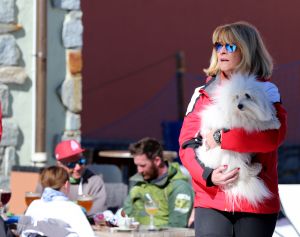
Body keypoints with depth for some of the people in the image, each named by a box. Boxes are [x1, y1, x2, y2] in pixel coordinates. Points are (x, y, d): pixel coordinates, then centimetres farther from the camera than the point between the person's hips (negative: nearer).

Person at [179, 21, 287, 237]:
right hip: (212, 201, 1)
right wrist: (208, 175, -15)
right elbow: (187, 143, 3)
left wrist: (222, 138, -17)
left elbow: (274, 135, -15)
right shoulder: (204, 93, 9)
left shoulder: (266, 91, 3)